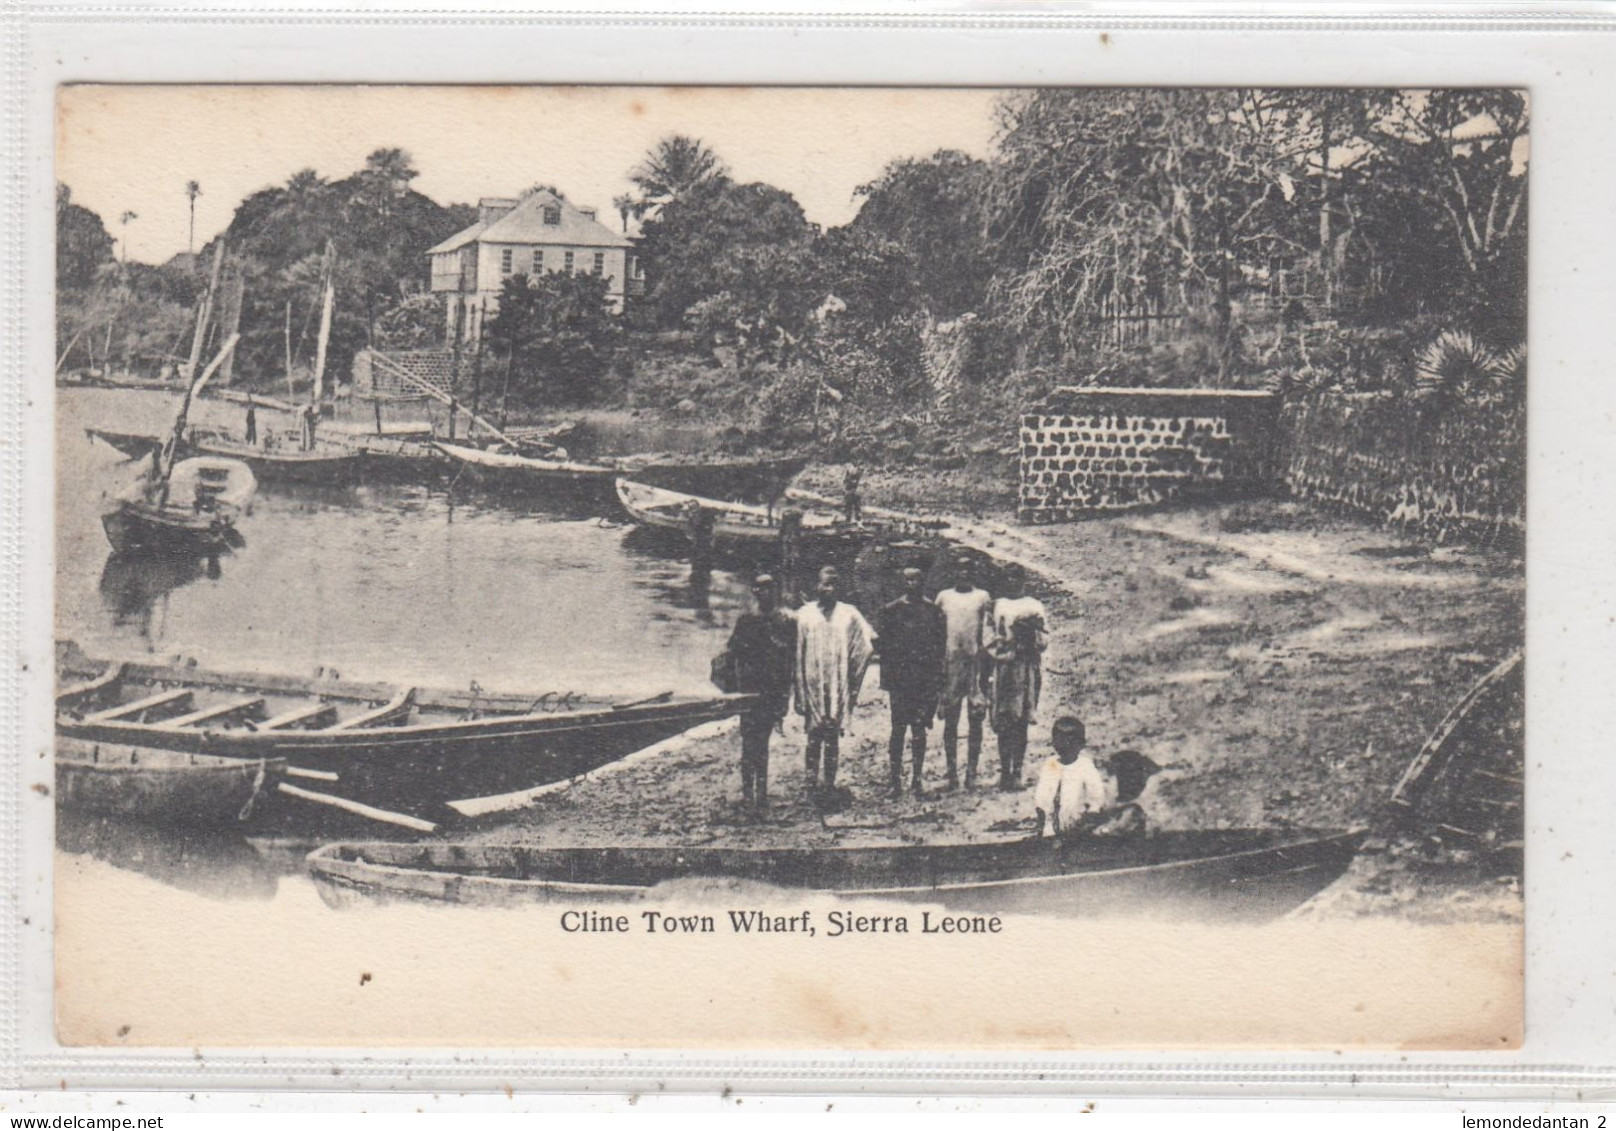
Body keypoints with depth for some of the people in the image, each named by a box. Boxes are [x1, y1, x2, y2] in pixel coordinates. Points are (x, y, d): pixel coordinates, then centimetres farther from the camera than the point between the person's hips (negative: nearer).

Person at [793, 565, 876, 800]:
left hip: (838, 684, 0)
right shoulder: (805, 615, 4)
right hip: (812, 682, 0)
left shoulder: (849, 614, 5)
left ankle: (829, 783, 6)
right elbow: (797, 654, 4)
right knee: (814, 734, -1)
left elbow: (866, 645, 6)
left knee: (833, 735, 2)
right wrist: (799, 687, 1)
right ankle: (812, 781, 3)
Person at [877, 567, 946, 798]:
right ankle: (896, 781, 1)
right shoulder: (891, 611, 5)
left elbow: (940, 646, 7)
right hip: (900, 680, -1)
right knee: (898, 729, -3)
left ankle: (918, 780, 9)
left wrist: (937, 680, 0)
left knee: (919, 729, 3)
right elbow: (885, 646, 4)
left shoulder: (933, 612, 7)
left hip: (925, 681, 1)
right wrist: (887, 678, -3)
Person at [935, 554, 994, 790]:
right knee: (950, 721, -1)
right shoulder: (943, 597, 13)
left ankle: (972, 772, 1)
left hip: (975, 662, -1)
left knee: (976, 719, -2)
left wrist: (986, 663, -8)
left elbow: (988, 631, 3)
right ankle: (952, 773, 2)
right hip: (950, 662, 1)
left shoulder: (983, 596, 9)